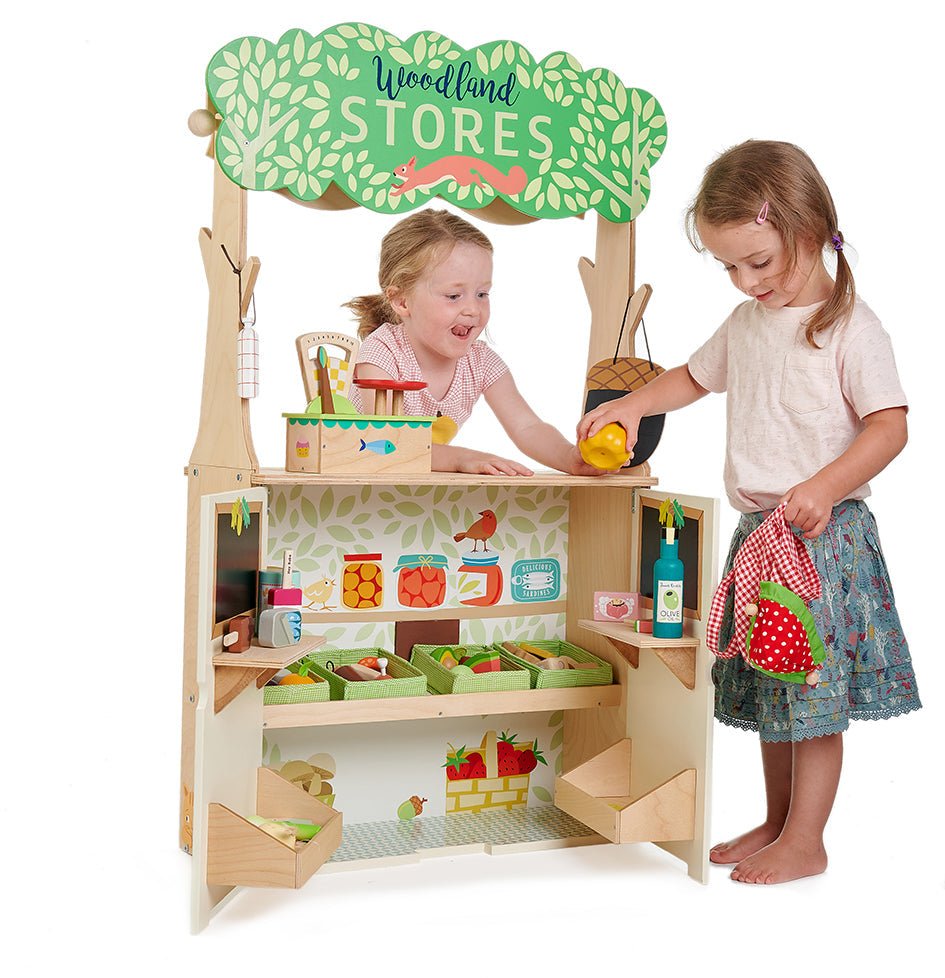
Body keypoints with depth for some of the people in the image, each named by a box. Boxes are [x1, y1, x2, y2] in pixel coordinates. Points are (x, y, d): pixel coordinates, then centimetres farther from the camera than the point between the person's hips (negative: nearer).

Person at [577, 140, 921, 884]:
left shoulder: (850, 326, -10)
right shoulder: (746, 323, 11)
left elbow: (891, 426, -15)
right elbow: (697, 376, 28)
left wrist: (826, 487, -28)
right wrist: (632, 405, 13)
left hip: (824, 530, -7)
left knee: (815, 687, -2)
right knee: (768, 689, 15)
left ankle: (806, 841, 12)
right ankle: (776, 823, 30)